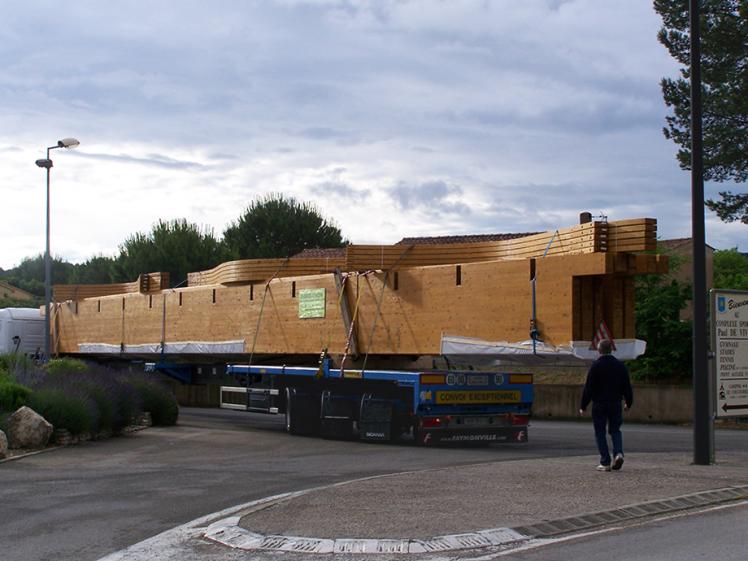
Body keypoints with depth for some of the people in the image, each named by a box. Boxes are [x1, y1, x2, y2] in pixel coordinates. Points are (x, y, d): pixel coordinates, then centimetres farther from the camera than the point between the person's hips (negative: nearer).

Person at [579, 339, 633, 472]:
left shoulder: (595, 366, -8)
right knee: (615, 430, 16)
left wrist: (583, 406, -3)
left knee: (600, 433, 4)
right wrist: (629, 403, 22)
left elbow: (588, 388, -9)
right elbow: (627, 387, 10)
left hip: (599, 405, -3)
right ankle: (618, 453, -9)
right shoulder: (620, 366, 4)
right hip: (615, 404, 3)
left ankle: (605, 463, 0)